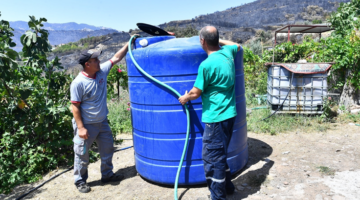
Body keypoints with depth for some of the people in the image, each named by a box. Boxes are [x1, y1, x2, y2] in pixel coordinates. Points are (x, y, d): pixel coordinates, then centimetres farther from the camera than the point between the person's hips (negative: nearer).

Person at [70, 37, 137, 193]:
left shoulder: (102, 71, -5)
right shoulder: (78, 83, -21)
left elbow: (116, 58, 4)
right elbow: (75, 107, -18)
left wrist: (128, 43, -1)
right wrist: (80, 128, -19)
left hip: (102, 122, 7)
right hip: (86, 125, -7)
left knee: (107, 150, 19)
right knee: (82, 155, 9)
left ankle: (107, 175, 38)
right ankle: (80, 181, 29)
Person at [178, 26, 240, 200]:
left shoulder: (207, 64, -19)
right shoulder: (227, 52, 5)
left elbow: (195, 93, -10)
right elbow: (237, 45, 30)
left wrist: (184, 98, 10)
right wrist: (219, 41, 34)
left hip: (216, 117, -9)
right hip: (229, 114, 9)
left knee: (212, 157, 3)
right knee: (220, 154, 23)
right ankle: (227, 186, 38)